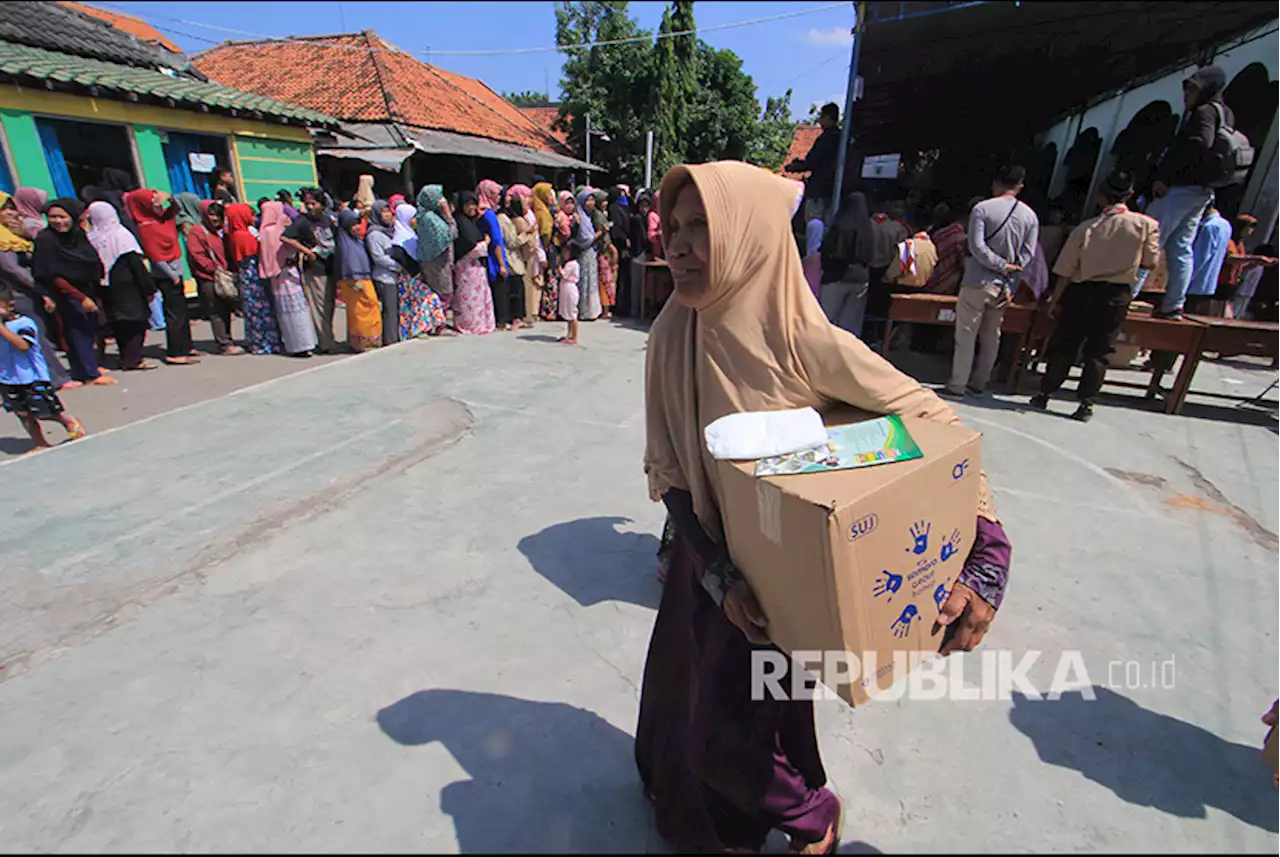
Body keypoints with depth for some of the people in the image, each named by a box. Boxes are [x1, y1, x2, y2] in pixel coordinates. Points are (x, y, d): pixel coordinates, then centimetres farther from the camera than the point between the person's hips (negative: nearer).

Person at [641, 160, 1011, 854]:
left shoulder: (807, 343, -26)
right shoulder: (673, 333, -14)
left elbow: (939, 425, -16)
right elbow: (666, 472, -9)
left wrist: (983, 565, -22)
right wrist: (720, 577, -16)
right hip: (708, 559, 4)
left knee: (735, 730, 9)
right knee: (682, 696, 22)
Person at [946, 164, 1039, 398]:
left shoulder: (982, 209, -9)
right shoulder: (1030, 215, 6)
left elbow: (977, 247, -17)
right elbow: (1027, 255, 1)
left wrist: (1001, 265, -6)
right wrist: (1010, 284, 1)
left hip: (978, 282, -5)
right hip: (1004, 285, 5)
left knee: (965, 335, 0)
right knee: (992, 337, 14)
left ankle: (957, 386, 1)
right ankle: (979, 384, 22)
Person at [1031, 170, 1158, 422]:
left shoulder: (1086, 227, -7)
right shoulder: (1146, 225, -7)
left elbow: (1066, 270, -7)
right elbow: (1150, 262, -2)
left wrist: (1055, 300, 1)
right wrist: (1126, 262, 17)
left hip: (1081, 292, 0)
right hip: (1116, 296, 1)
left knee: (1063, 346, 9)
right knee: (1099, 351, 8)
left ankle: (1044, 394, 15)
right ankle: (1086, 404, 8)